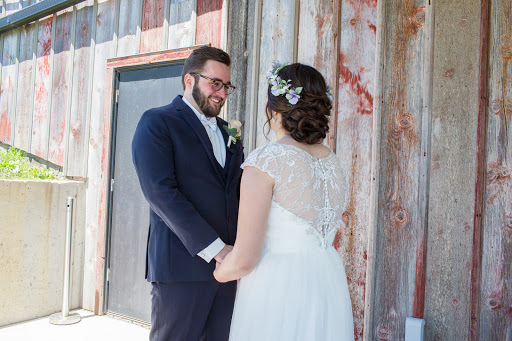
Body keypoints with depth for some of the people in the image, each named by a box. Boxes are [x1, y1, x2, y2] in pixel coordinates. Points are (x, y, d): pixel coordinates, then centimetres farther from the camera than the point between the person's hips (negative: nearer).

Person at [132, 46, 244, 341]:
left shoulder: (228, 132, 17)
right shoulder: (157, 122, -2)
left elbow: (238, 193, 15)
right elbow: (161, 191, -14)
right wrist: (214, 248, -18)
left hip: (226, 260, 6)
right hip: (182, 264, -5)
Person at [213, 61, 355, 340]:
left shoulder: (265, 160, -17)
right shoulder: (332, 162, 4)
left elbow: (244, 259, -19)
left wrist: (217, 273, 4)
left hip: (278, 291, -7)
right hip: (329, 287, 7)